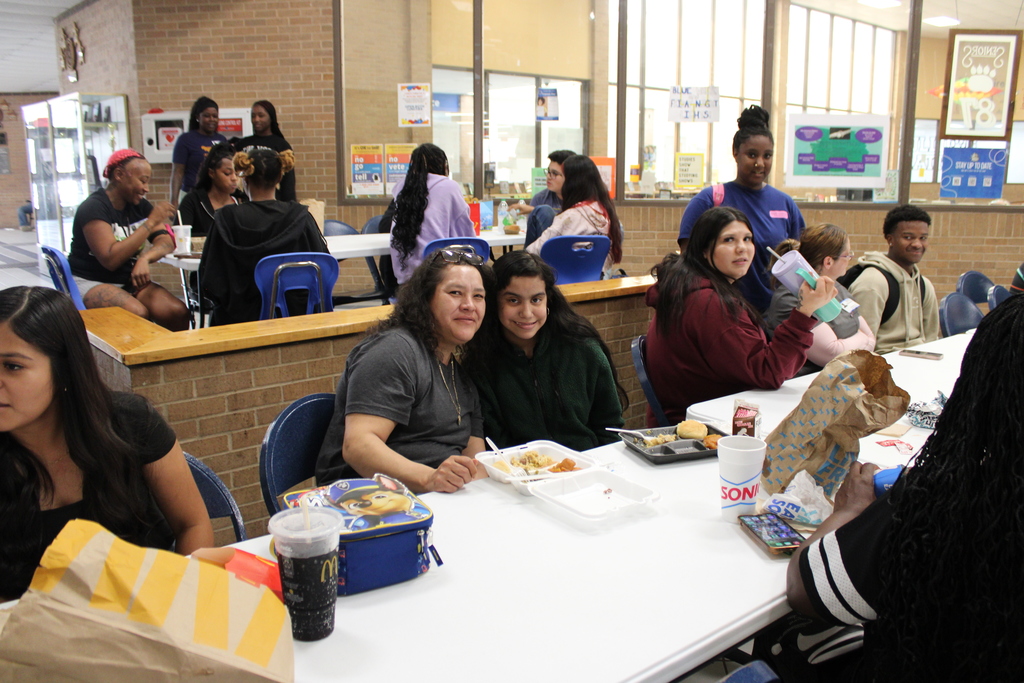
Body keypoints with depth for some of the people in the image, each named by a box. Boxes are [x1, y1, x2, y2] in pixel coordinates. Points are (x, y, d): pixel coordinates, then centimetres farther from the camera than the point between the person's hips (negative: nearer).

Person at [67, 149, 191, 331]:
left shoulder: (139, 206, 8)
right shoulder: (93, 208, -13)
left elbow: (166, 241, -2)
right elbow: (110, 259, -24)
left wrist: (145, 259, -25)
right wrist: (150, 222, -23)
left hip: (130, 280, 6)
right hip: (91, 282, -6)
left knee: (178, 312, -19)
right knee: (137, 313, -34)